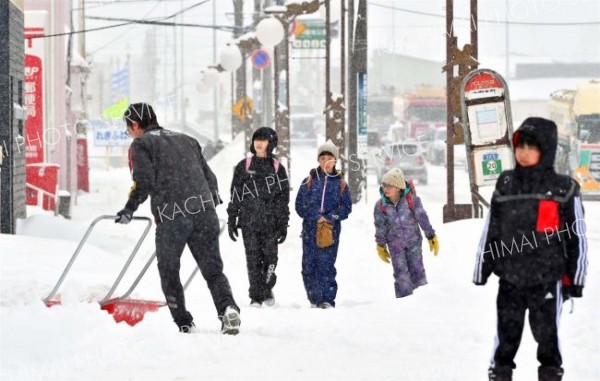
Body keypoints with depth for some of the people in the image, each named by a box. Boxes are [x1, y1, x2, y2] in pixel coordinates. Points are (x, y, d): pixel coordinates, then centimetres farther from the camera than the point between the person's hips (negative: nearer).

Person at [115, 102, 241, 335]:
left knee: (169, 272, 14)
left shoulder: (141, 144, 7)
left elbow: (144, 181, -8)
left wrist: (129, 209, 1)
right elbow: (209, 177, 22)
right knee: (213, 269, 6)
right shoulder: (186, 140, 25)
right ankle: (227, 306, -19)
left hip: (171, 217, -4)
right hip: (204, 210, 4)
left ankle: (184, 324, 11)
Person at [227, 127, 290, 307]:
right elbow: (235, 195, 9)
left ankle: (267, 288, 22)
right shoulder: (243, 166, 8)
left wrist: (283, 225, 3)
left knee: (270, 257, -1)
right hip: (249, 220, 0)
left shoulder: (277, 169, 7)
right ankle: (256, 296, 3)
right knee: (253, 259, -2)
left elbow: (283, 199, 8)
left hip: (270, 222, 0)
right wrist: (232, 221, 4)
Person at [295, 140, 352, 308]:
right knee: (309, 265, 1)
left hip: (331, 230, -1)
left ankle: (327, 300, -10)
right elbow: (300, 205, 5)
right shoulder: (309, 181, 8)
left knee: (326, 264, -11)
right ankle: (314, 299, 13)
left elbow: (346, 207, 7)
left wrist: (330, 217, -9)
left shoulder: (340, 183, 8)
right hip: (310, 229, 1)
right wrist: (316, 217, -8)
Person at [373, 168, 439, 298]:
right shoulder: (381, 205, -13)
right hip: (395, 244, 1)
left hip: (413, 240, -1)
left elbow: (423, 219, -7)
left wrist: (432, 237, -1)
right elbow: (380, 226, -1)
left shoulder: (411, 200, -18)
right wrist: (381, 246, 6)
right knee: (401, 274, -1)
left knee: (417, 270, 2)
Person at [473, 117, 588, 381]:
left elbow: (576, 237, -1)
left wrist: (575, 279, -1)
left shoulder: (564, 189, -4)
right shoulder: (505, 185, 4)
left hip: (547, 279, -2)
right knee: (506, 334, 8)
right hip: (509, 278, 2)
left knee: (547, 334, 7)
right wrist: (482, 268, 10)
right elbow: (490, 230, 10)